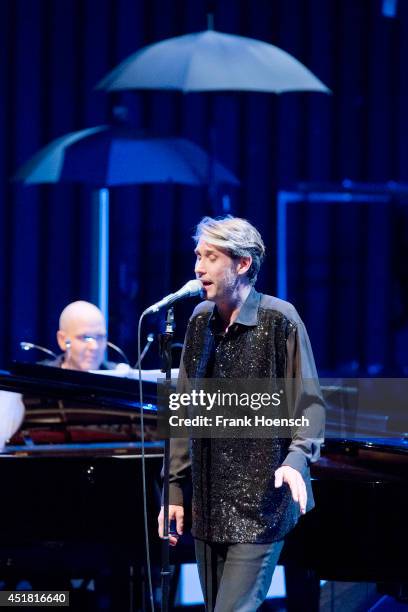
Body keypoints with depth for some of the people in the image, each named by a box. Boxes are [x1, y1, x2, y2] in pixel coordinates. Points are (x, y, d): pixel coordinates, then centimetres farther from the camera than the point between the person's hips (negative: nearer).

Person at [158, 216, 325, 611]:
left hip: (259, 504, -6)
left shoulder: (280, 319, -6)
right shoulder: (201, 321, 10)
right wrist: (175, 490, 12)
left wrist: (296, 460, -24)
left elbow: (309, 402, -7)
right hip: (209, 505, 6)